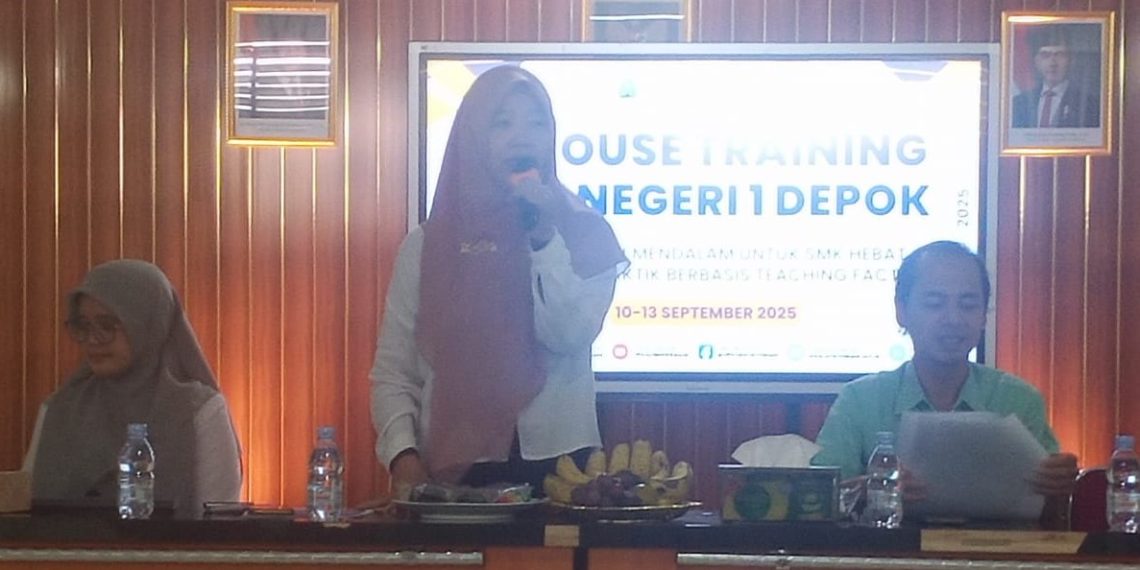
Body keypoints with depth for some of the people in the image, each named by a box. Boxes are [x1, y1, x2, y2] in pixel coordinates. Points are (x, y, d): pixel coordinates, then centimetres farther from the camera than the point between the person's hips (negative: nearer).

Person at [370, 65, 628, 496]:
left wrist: (544, 235, -15)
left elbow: (570, 335, -10)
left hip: (556, 461, 0)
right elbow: (393, 371, 2)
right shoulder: (426, 245, 5)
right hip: (451, 469, 0)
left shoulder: (582, 230, 4)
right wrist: (402, 452, -13)